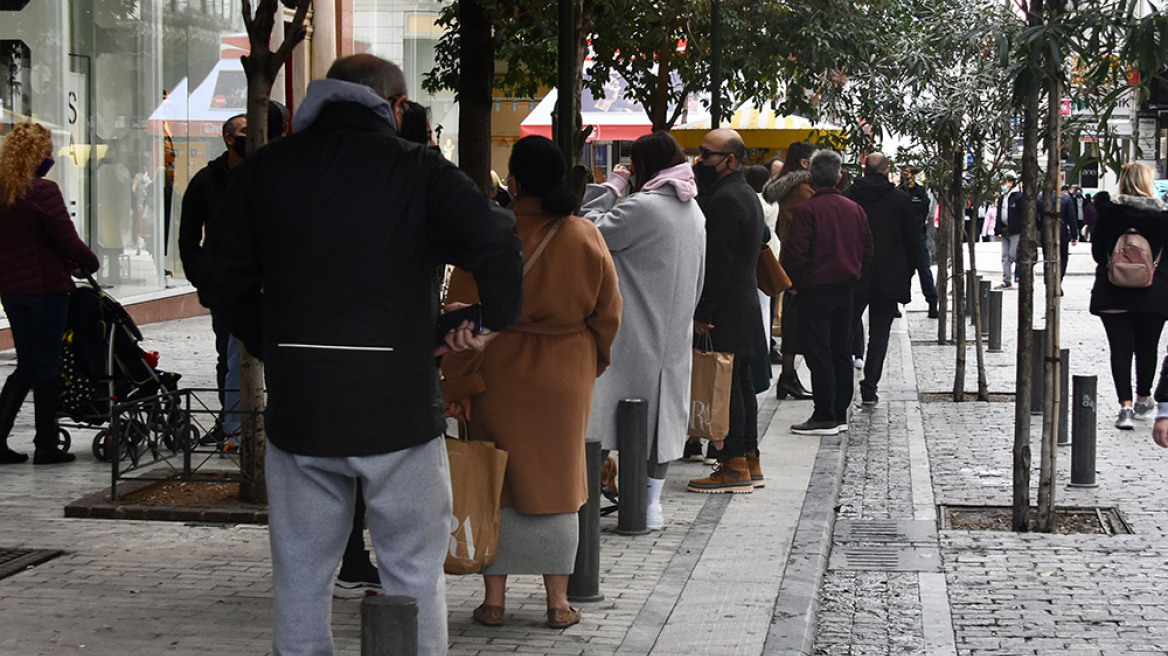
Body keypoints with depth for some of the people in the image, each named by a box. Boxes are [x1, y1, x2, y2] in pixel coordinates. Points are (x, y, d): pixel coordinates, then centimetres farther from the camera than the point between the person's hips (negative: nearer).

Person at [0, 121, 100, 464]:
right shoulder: (42, 192, -15)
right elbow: (67, 241, -15)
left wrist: (64, 264, 13)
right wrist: (89, 264, 5)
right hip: (45, 287, -7)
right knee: (46, 365, 3)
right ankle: (46, 445, 9)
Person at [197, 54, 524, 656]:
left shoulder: (264, 170, 6)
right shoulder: (418, 169, -5)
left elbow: (219, 279, 9)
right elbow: (497, 244, -17)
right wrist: (494, 324, -2)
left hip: (297, 404, 3)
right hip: (398, 404, -3)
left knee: (299, 575, 12)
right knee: (414, 572, 7)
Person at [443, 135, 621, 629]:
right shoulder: (586, 238, -3)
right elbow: (608, 313, 5)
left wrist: (459, 384, -5)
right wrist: (592, 364, 20)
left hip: (499, 378, -1)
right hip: (564, 379, 2)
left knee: (497, 483, 8)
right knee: (557, 482, 10)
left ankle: (494, 600, 11)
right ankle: (558, 601, 14)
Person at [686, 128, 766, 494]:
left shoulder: (726, 199, -16)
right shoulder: (747, 195, 17)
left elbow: (718, 262, -20)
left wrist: (703, 312, -19)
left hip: (725, 309, -11)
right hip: (745, 302, 11)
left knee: (725, 385, -8)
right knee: (741, 383, 14)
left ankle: (734, 466, -7)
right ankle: (749, 460, 19)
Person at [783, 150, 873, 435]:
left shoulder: (807, 210, -13)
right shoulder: (854, 209, 7)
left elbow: (797, 252, -15)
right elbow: (867, 250, 12)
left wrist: (793, 280, 0)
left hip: (816, 287, -6)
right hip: (846, 288, 6)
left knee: (819, 352, -4)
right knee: (841, 351, 12)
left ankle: (825, 417, -5)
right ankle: (840, 414, 15)